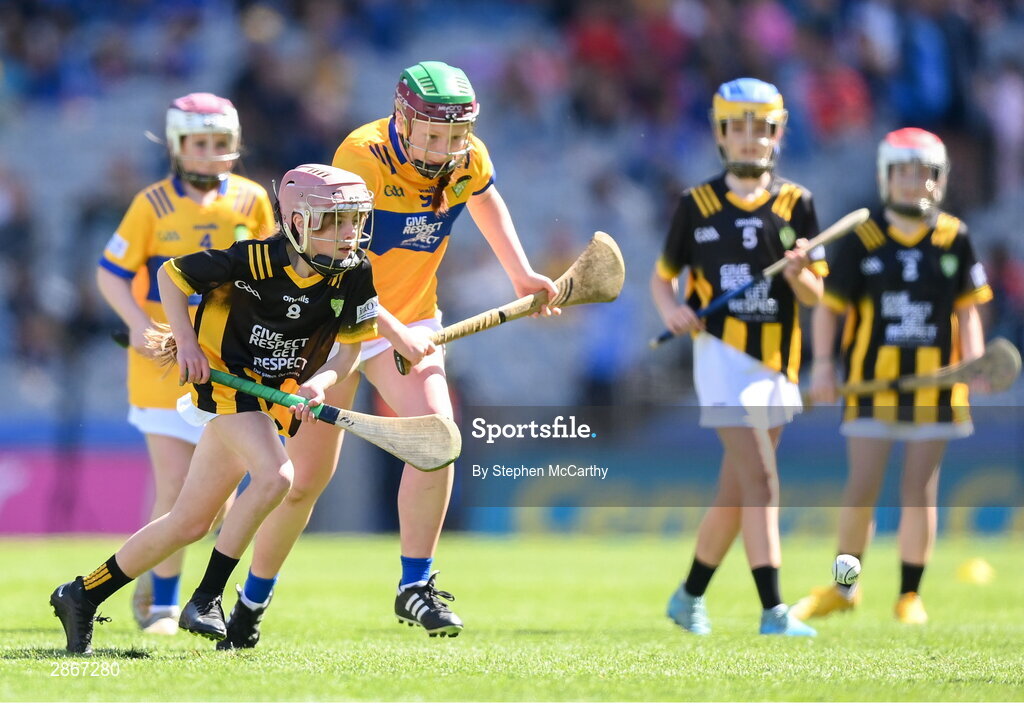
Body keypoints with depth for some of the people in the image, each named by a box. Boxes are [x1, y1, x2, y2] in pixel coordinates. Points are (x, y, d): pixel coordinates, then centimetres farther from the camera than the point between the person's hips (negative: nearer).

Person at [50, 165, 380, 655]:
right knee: (275, 476, -30)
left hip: (276, 396, 6)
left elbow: (350, 348, 1)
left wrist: (320, 382, -19)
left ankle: (83, 596, 21)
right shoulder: (255, 260, -21)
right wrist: (186, 342, -16)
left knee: (190, 523, 8)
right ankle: (205, 600, -20)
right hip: (224, 376, -6)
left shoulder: (354, 273, -9)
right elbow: (170, 275, -7)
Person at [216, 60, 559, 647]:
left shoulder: (468, 158, -9)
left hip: (411, 321, 4)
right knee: (305, 478, 0)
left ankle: (416, 586, -8)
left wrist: (520, 273, 12)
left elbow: (485, 198, 18)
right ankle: (251, 603, 20)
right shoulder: (363, 156, -26)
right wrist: (393, 332, -35)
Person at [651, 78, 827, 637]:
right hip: (723, 354, -3)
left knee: (735, 495, 12)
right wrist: (671, 308, -10)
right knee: (760, 482, -17)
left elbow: (815, 295, 3)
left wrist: (798, 272, -18)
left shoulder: (796, 204, 5)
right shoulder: (697, 205, 2)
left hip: (776, 360, 3)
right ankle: (772, 611, -20)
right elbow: (662, 277, 11)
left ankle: (690, 595, 31)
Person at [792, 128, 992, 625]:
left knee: (920, 492, 2)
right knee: (861, 490, -1)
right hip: (873, 380, -1)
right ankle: (844, 586, 18)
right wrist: (823, 364, -7)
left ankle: (910, 596, 13)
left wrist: (974, 362, -8)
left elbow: (967, 310, 7)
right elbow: (829, 305, 2)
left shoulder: (954, 239, 3)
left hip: (934, 382, 1)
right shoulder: (861, 239, -1)